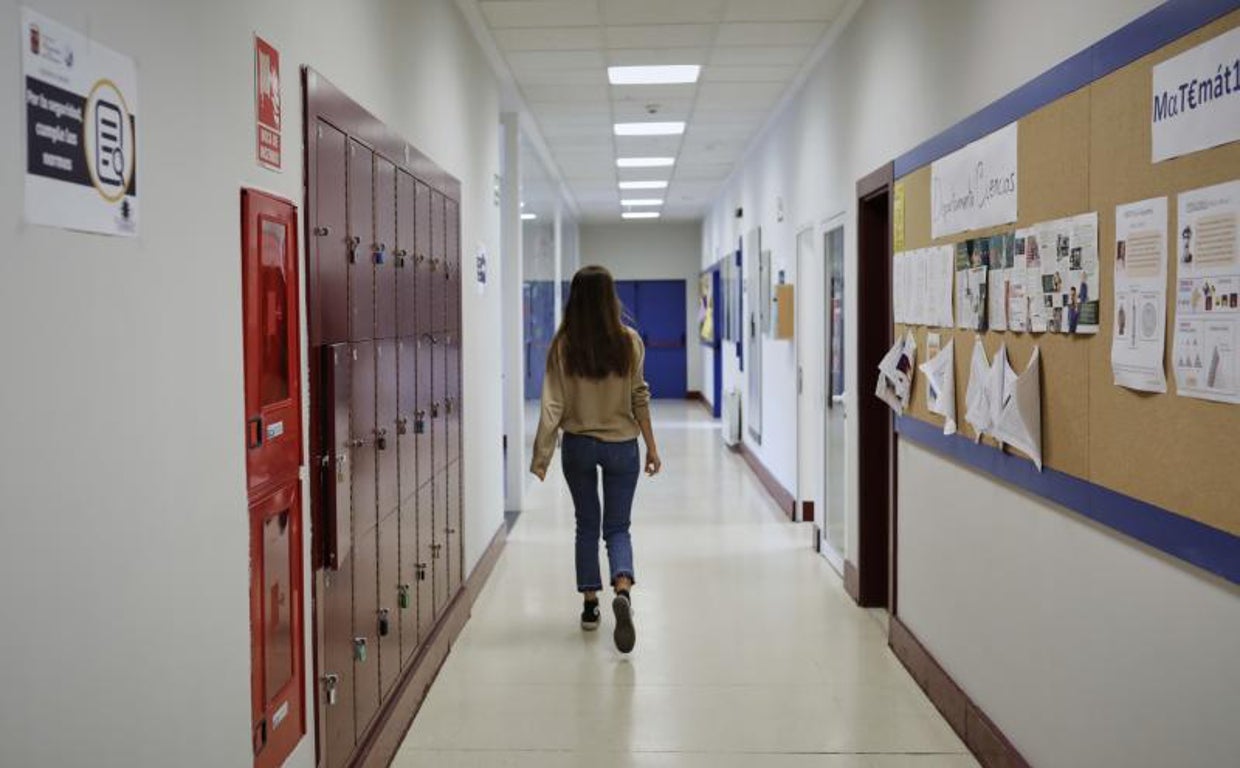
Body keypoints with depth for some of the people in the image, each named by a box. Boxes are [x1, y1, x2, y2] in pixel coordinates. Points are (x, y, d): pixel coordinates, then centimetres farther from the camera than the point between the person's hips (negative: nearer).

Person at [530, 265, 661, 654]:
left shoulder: (563, 345, -9)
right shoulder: (629, 341, -7)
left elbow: (553, 403, -10)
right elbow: (639, 399, -4)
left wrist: (541, 453, -6)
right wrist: (651, 447, 4)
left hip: (578, 445, 0)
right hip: (622, 446, 0)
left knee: (587, 525, 17)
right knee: (617, 527, 8)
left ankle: (590, 604, 22)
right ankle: (623, 590, -17)